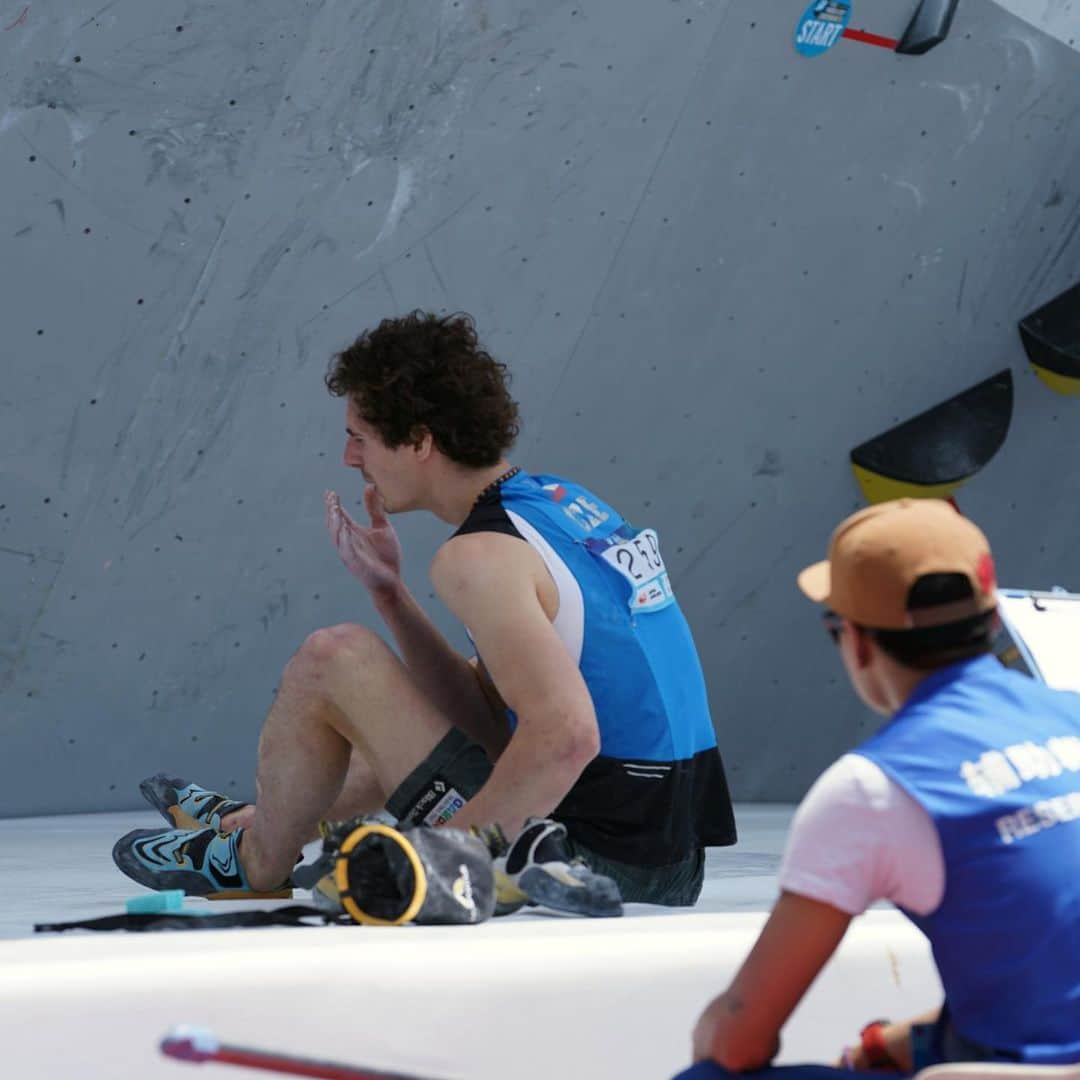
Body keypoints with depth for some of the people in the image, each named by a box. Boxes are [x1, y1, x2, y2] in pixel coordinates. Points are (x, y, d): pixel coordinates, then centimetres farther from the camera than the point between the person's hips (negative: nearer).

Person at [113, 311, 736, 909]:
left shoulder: (479, 556, -15)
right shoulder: (567, 502, 13)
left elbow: (568, 735, -28)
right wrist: (387, 591, 14)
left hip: (591, 863, -9)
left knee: (331, 658, -1)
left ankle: (257, 861, 24)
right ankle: (253, 820, 51)